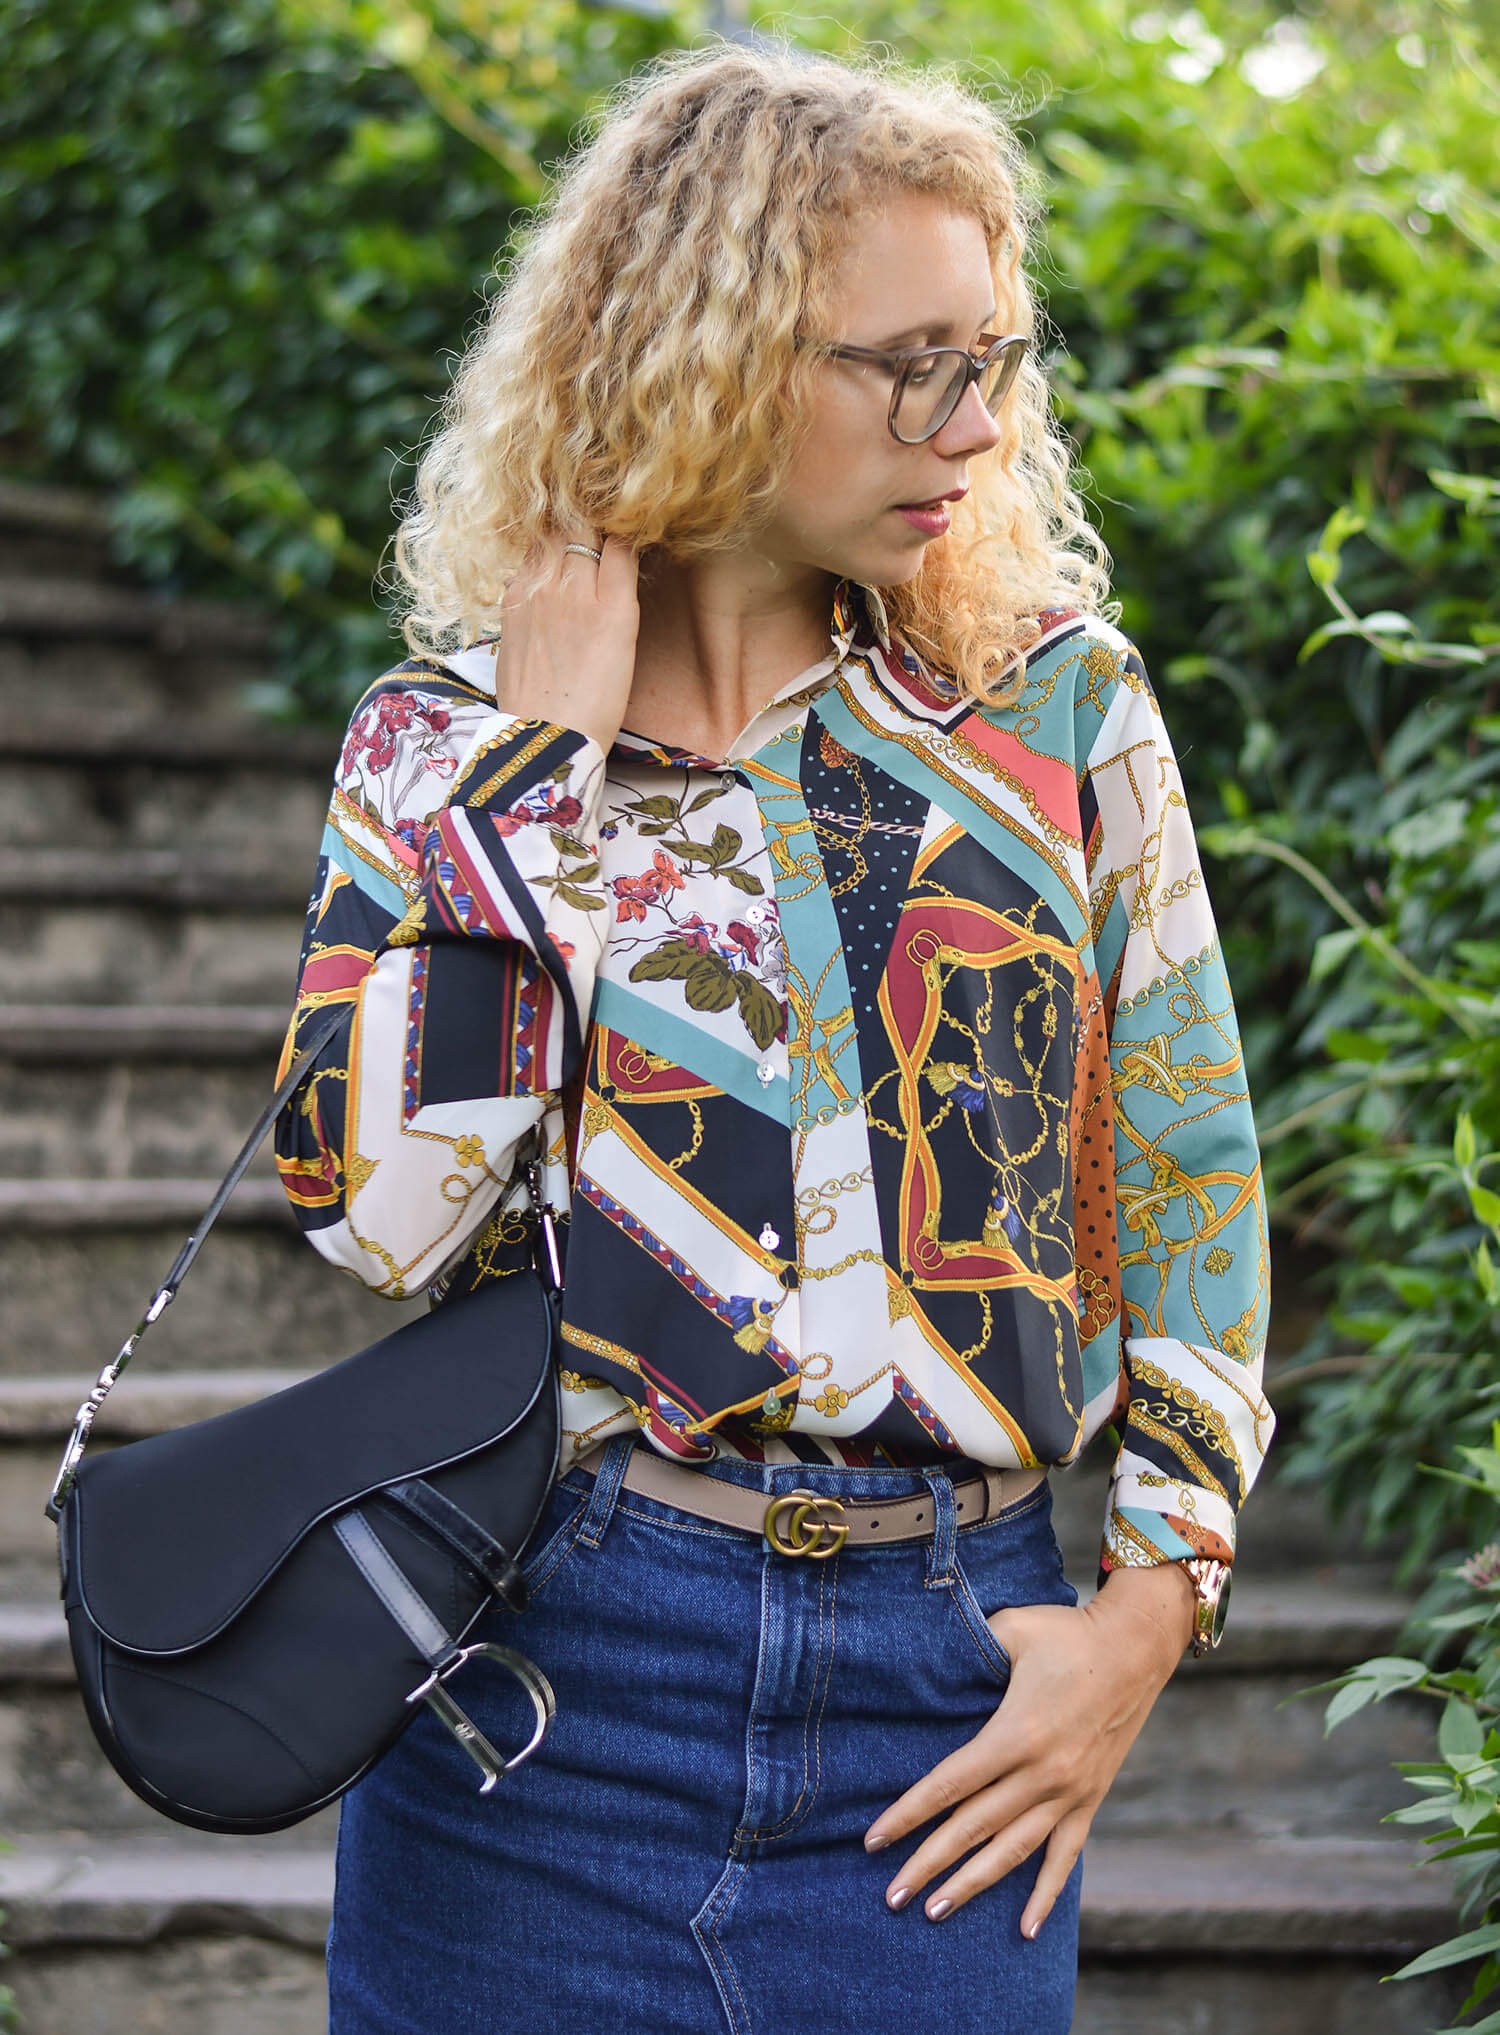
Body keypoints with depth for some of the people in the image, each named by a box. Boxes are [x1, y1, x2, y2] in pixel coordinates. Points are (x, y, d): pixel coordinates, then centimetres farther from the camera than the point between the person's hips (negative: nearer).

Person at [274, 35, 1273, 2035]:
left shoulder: (1058, 694, 3)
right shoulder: (451, 734, 0)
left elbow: (1192, 1174, 5)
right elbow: (381, 1211, -14)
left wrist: (1151, 1601, -3)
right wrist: (545, 746, -12)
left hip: (951, 1689, 1)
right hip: (550, 1650, 0)